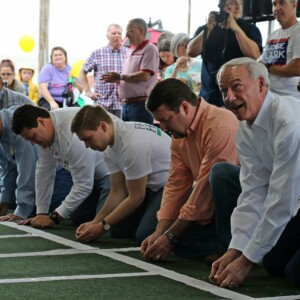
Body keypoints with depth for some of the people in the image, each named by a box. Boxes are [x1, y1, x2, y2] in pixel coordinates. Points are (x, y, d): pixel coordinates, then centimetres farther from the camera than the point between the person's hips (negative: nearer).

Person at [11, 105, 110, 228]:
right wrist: (41, 213, 1)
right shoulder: (44, 133, -6)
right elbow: (44, 172, 3)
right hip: (94, 175, 9)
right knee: (78, 218, 8)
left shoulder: (73, 136, -34)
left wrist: (54, 217, -22)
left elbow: (83, 185, -28)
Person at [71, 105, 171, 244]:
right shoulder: (110, 147, -3)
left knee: (145, 234, -24)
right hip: (152, 186, 9)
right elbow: (118, 192, 6)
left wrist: (102, 226, -14)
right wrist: (95, 222, -4)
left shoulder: (132, 144, -30)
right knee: (118, 229, 2)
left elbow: (136, 197, -21)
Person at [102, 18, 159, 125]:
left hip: (140, 104, -9)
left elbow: (144, 76, -18)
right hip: (126, 104, 9)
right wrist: (116, 79, 4)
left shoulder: (149, 49, -8)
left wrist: (120, 77, -13)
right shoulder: (131, 51, 21)